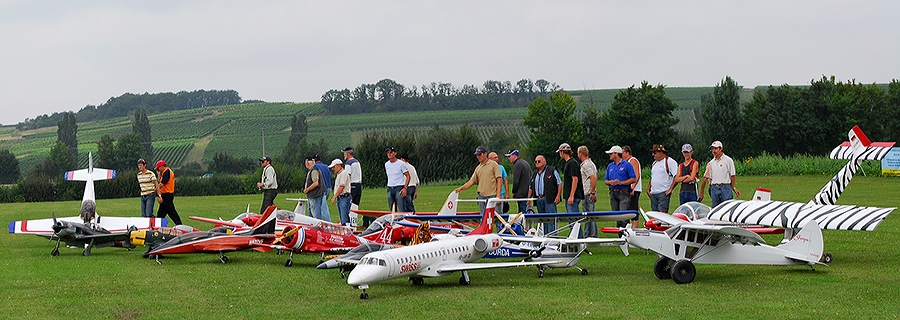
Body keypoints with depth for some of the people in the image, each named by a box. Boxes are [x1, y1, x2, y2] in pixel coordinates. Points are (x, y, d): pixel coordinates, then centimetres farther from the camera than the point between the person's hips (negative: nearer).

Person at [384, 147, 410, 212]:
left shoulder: (401, 164, -5)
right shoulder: (386, 164, 12)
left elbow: (408, 176, -3)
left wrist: (405, 188, -14)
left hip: (399, 189, -6)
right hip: (389, 190, 6)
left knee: (402, 211, -11)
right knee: (392, 211, 6)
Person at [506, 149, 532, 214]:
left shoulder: (518, 164, -13)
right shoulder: (526, 162, 18)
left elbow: (516, 181, -17)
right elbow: (530, 178, 23)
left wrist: (514, 192, -4)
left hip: (522, 194, -10)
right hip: (528, 193, 10)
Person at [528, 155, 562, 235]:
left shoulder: (552, 170, 4)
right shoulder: (534, 174, 22)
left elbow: (559, 183, -1)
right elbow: (530, 187, 25)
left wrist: (558, 196, -11)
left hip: (549, 200, -6)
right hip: (538, 200, 6)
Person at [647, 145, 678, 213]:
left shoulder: (670, 162, -5)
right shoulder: (654, 163, 21)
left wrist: (670, 189, -15)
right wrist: (649, 189, 19)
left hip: (664, 193, -8)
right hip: (653, 193, 8)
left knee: (662, 212, -17)